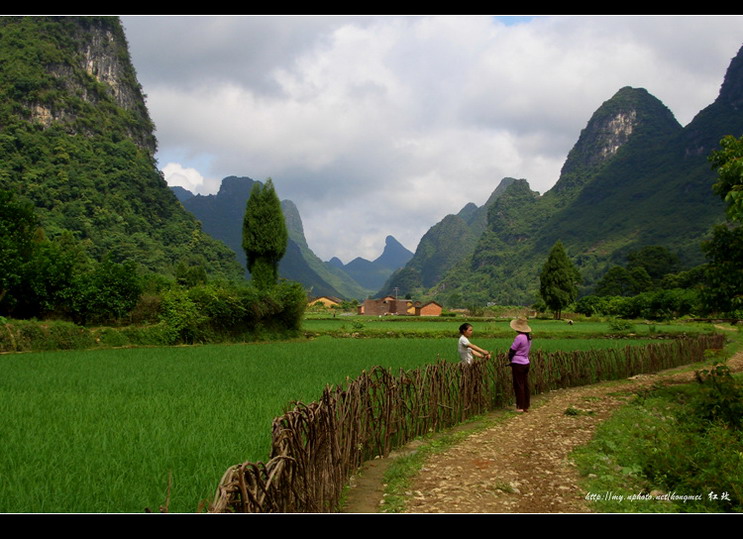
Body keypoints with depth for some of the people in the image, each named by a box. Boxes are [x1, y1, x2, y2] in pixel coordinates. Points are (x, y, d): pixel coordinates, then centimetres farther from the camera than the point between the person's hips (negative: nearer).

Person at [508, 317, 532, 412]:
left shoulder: (519, 337, -19)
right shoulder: (528, 337, 8)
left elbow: (512, 350, -12)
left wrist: (509, 359, 7)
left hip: (518, 364, -8)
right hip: (526, 363, 8)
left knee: (518, 386, 0)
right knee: (525, 385, 12)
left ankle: (520, 407, 4)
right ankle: (526, 406, 17)